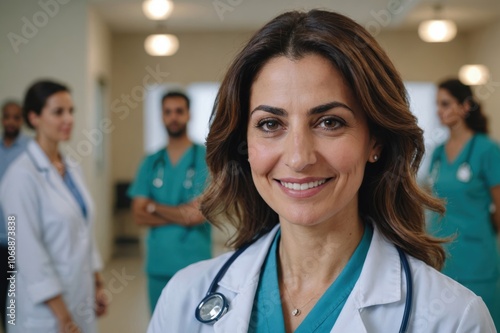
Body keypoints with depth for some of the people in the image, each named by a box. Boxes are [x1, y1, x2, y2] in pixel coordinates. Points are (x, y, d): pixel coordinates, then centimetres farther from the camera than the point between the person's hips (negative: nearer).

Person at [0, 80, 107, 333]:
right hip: (46, 306, -7)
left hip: (81, 298, 7)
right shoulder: (23, 174, -16)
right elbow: (29, 248, -18)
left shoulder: (72, 170, 7)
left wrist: (98, 284, 14)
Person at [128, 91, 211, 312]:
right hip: (158, 265, 4)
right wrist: (181, 215, -11)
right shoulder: (151, 162, 8)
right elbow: (139, 215, 0)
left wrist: (154, 207, -3)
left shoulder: (206, 159, -5)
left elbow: (199, 213, -13)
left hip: (194, 264, -4)